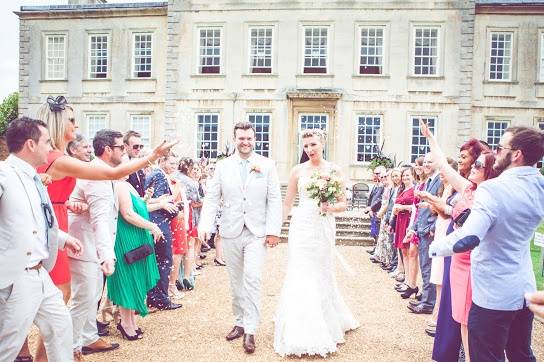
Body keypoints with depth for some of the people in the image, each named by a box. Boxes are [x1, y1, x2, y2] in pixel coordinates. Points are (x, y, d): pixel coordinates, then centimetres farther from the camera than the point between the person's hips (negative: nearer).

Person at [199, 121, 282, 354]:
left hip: (257, 233, -2)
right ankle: (240, 322, 28)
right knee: (236, 282, 12)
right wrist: (205, 226, -11)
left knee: (252, 279, -10)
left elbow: (274, 200, -2)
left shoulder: (267, 165, 1)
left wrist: (273, 230, -9)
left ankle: (250, 331, 0)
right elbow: (212, 199, 1)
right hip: (231, 232, 2)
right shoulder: (222, 166, 4)